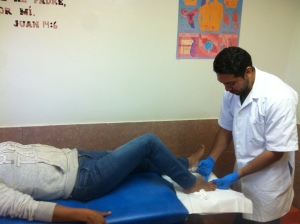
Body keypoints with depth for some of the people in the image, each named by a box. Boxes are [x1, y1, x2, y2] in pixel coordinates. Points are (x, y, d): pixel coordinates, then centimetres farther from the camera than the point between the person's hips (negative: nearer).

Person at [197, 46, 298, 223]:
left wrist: (236, 175, -21)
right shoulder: (233, 91, -8)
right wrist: (211, 159, -5)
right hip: (243, 174, 6)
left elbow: (275, 152, -23)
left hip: (267, 183, -5)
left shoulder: (278, 97, -28)